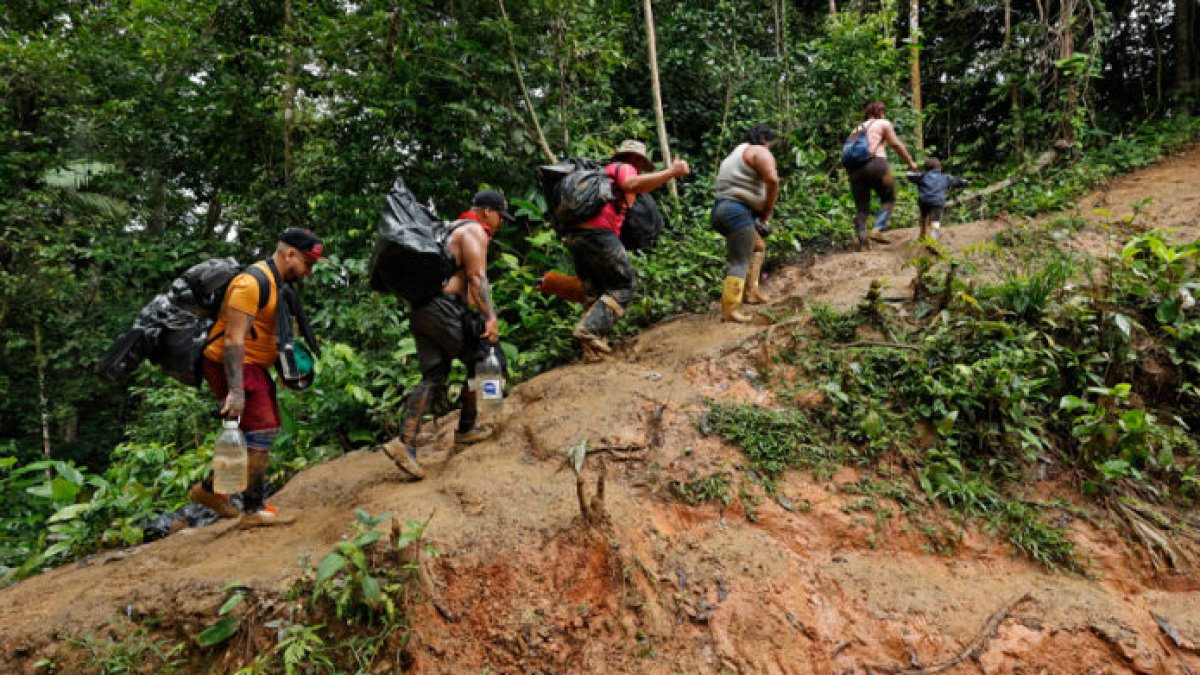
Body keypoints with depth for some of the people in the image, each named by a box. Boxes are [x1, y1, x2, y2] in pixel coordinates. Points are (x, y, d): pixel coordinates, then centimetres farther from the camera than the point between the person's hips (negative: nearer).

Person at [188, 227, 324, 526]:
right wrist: (236, 391, -30)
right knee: (262, 432, -11)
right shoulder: (252, 282, -20)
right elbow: (233, 338, -25)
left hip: (252, 366, 10)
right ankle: (253, 510, -2)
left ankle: (209, 489, 30)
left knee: (256, 434, 15)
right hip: (232, 366, -10)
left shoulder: (277, 283, 12)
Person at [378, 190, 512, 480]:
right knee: (480, 359, 6)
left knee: (433, 377, 6)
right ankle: (466, 428, 14)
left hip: (421, 309, 9)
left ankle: (405, 443, -3)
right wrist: (489, 317, -21)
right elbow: (477, 277, -15)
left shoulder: (454, 229, 28)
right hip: (444, 307, -9)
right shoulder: (475, 231, -2)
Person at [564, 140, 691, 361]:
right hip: (598, 233, -8)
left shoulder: (605, 172, 33)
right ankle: (591, 329, -16)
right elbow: (633, 184, -17)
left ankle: (592, 348, 6)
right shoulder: (624, 167, 7)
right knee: (625, 285, 0)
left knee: (594, 292, 13)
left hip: (574, 234, 8)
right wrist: (671, 172, -16)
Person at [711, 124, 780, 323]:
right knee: (740, 263, -10)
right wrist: (767, 211, -6)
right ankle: (730, 311, -14)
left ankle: (750, 292, 21)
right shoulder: (760, 151, -1)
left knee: (758, 247, 26)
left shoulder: (736, 153, 29)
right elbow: (772, 180, -19)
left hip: (722, 209, 10)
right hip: (738, 212, -10)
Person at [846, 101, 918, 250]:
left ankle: (863, 243, 0)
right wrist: (910, 162, 12)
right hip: (875, 164, -5)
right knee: (889, 199, 12)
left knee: (861, 208, 7)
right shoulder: (883, 123, 11)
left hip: (854, 168, 5)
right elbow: (896, 144, 5)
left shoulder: (857, 128, 27)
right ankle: (878, 229, -8)